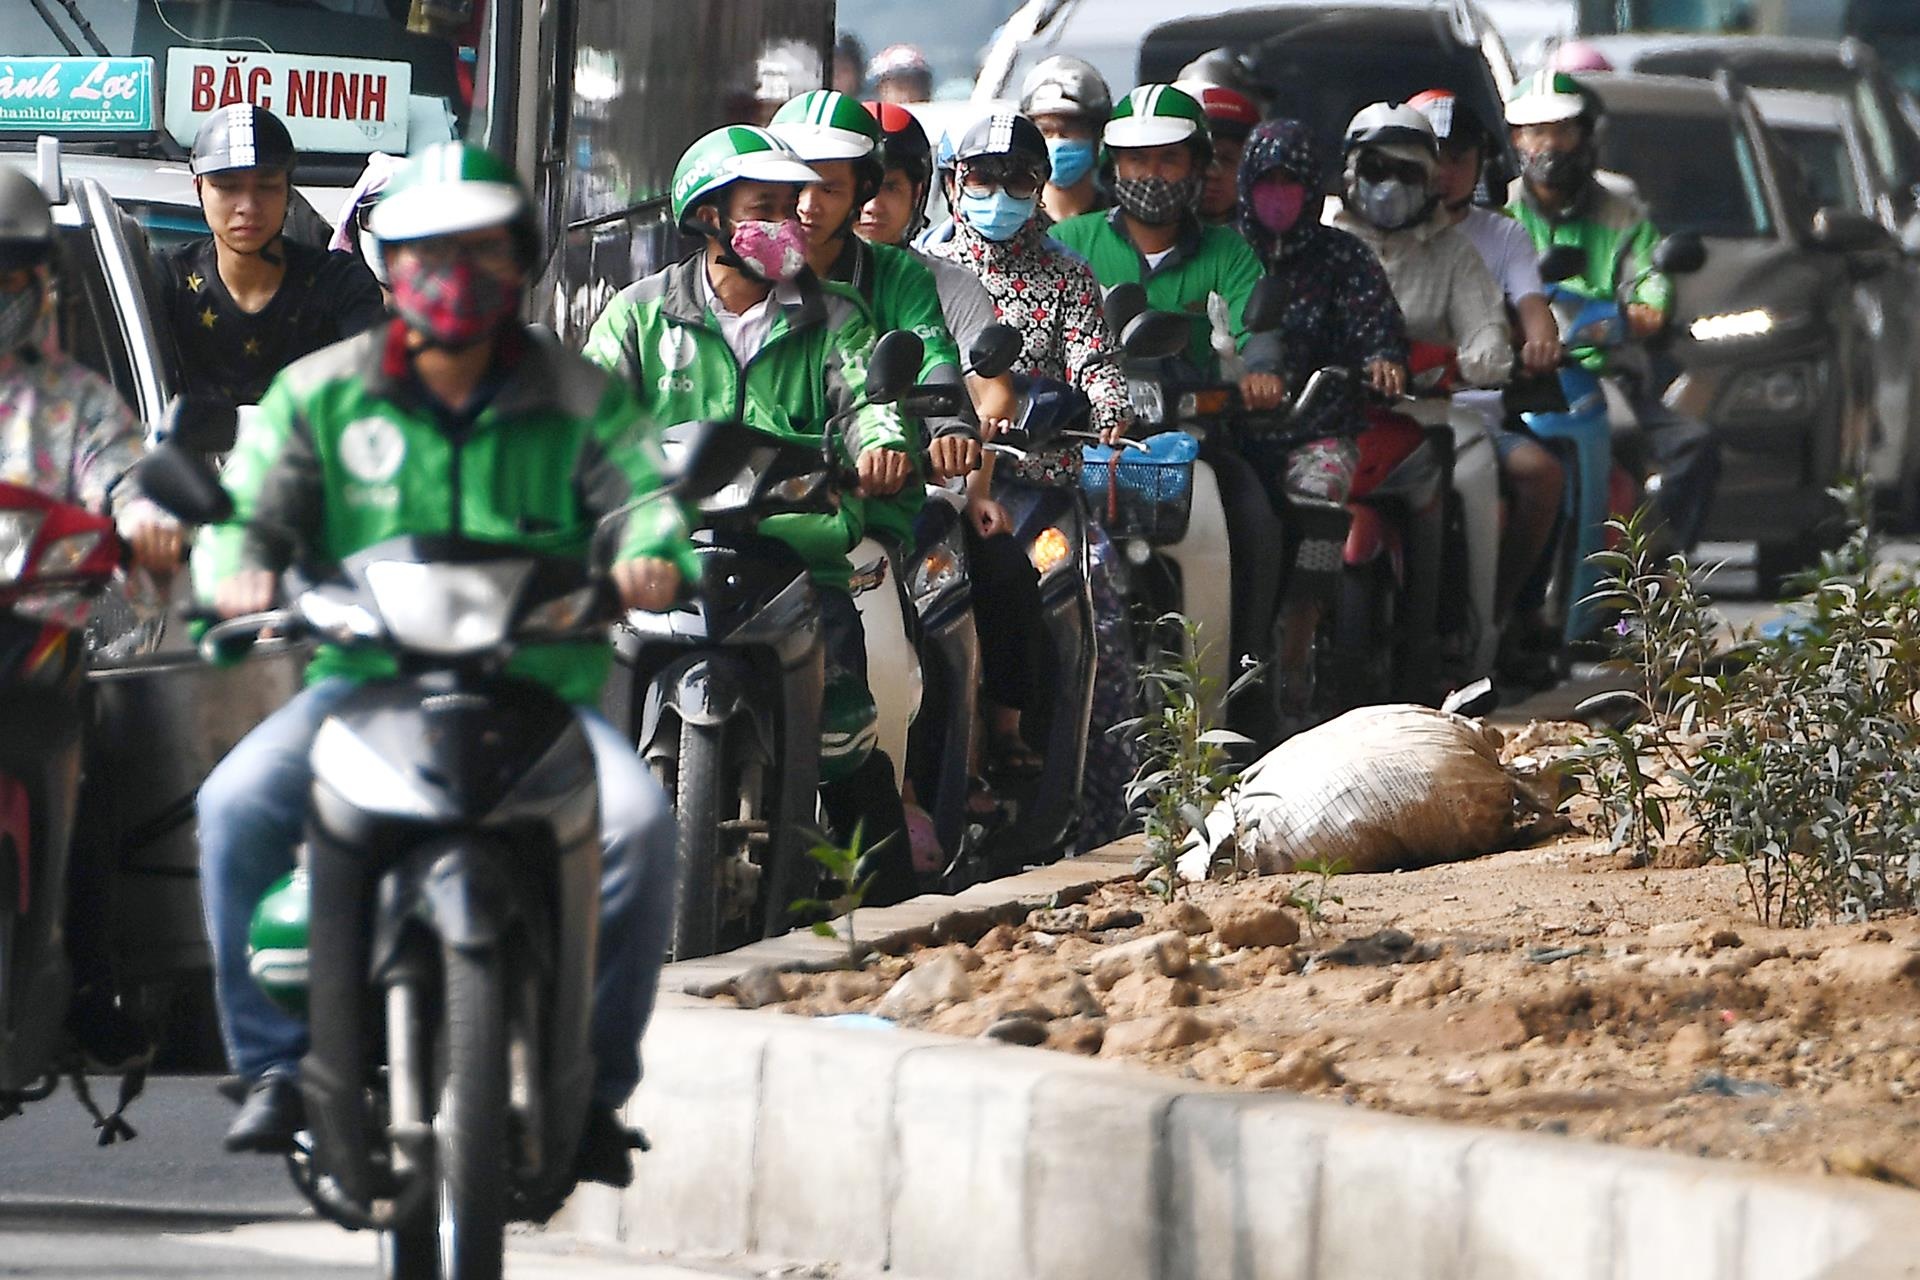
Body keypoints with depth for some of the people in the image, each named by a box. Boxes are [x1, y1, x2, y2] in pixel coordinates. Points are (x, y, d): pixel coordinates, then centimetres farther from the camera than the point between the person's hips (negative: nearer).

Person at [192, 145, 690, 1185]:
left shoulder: (578, 399, 9)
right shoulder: (319, 393, 10)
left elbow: (644, 492, -1)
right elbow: (249, 504, 5)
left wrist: (650, 555, -26)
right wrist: (236, 569, -20)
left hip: (540, 688, 0)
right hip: (365, 679, 0)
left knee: (637, 818, -29)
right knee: (237, 803, -28)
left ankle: (595, 1084, -13)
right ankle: (272, 1062, -15)